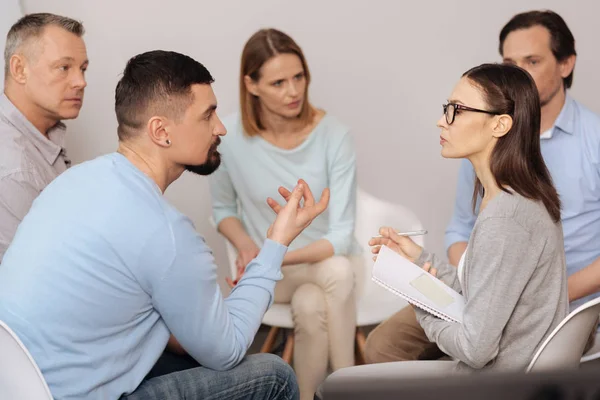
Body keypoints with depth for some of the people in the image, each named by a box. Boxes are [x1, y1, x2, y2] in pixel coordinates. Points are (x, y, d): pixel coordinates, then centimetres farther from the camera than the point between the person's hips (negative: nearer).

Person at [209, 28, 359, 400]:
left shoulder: (334, 135, -18)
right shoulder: (232, 135, -15)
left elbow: (342, 235, -18)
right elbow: (223, 208, 3)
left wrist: (277, 257, -33)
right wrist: (247, 245, -17)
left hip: (329, 259, 1)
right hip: (272, 272, 0)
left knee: (312, 307, -34)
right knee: (337, 272, -33)